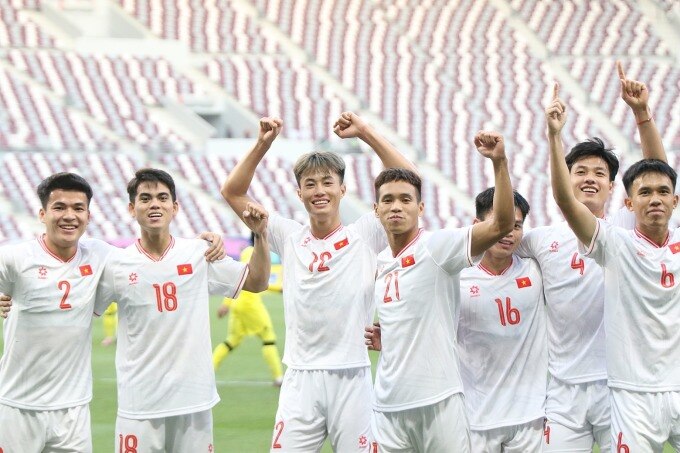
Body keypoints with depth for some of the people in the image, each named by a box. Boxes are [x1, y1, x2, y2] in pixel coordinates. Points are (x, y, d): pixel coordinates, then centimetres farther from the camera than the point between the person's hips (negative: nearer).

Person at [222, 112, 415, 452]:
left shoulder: (364, 236, 3)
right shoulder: (289, 238, 10)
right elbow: (232, 192, 10)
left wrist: (365, 133, -6)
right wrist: (263, 144, 0)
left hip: (352, 378, -2)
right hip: (301, 378, 2)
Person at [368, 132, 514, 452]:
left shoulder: (436, 246, -6)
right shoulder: (379, 263, 14)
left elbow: (501, 224, -21)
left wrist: (499, 161, -29)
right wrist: (379, 336, 9)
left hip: (438, 401, -6)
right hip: (389, 404, 6)